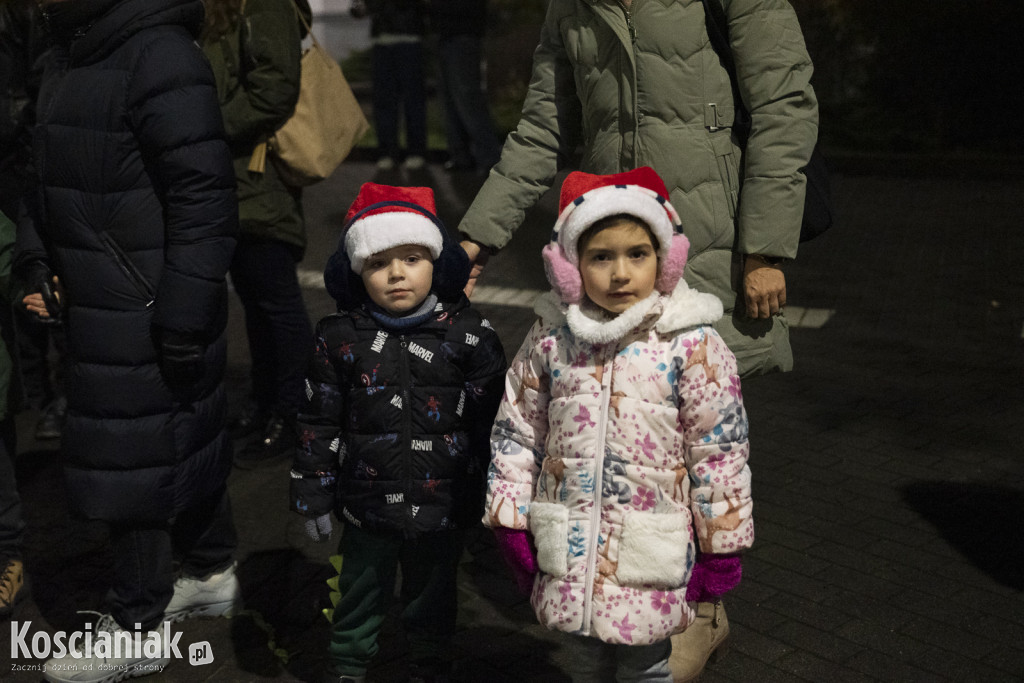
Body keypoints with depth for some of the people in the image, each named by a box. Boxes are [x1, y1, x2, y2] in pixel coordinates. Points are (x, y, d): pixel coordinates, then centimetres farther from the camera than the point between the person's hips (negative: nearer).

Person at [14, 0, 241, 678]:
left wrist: (184, 314, -22)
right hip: (100, 304, 9)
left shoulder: (162, 57, -19)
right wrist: (35, 260, 13)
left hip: (143, 315, -9)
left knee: (133, 460, 3)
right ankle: (214, 573, 38)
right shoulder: (70, 56, 11)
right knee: (182, 440, 20)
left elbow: (204, 196, -23)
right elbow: (53, 181, 21)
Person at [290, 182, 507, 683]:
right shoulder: (341, 337, -7)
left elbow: (491, 423, -3)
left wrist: (490, 495, 0)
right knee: (358, 599, 19)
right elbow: (320, 421, 0)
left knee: (432, 601, 20)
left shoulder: (467, 335, -10)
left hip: (442, 510, 0)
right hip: (367, 507, 1)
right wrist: (313, 494, 2)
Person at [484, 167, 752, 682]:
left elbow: (720, 448, -7)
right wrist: (511, 524, 4)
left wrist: (721, 549, -3)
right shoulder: (550, 339, -4)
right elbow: (515, 432, 5)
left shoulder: (691, 345, -12)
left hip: (653, 557, -3)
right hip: (571, 550, 3)